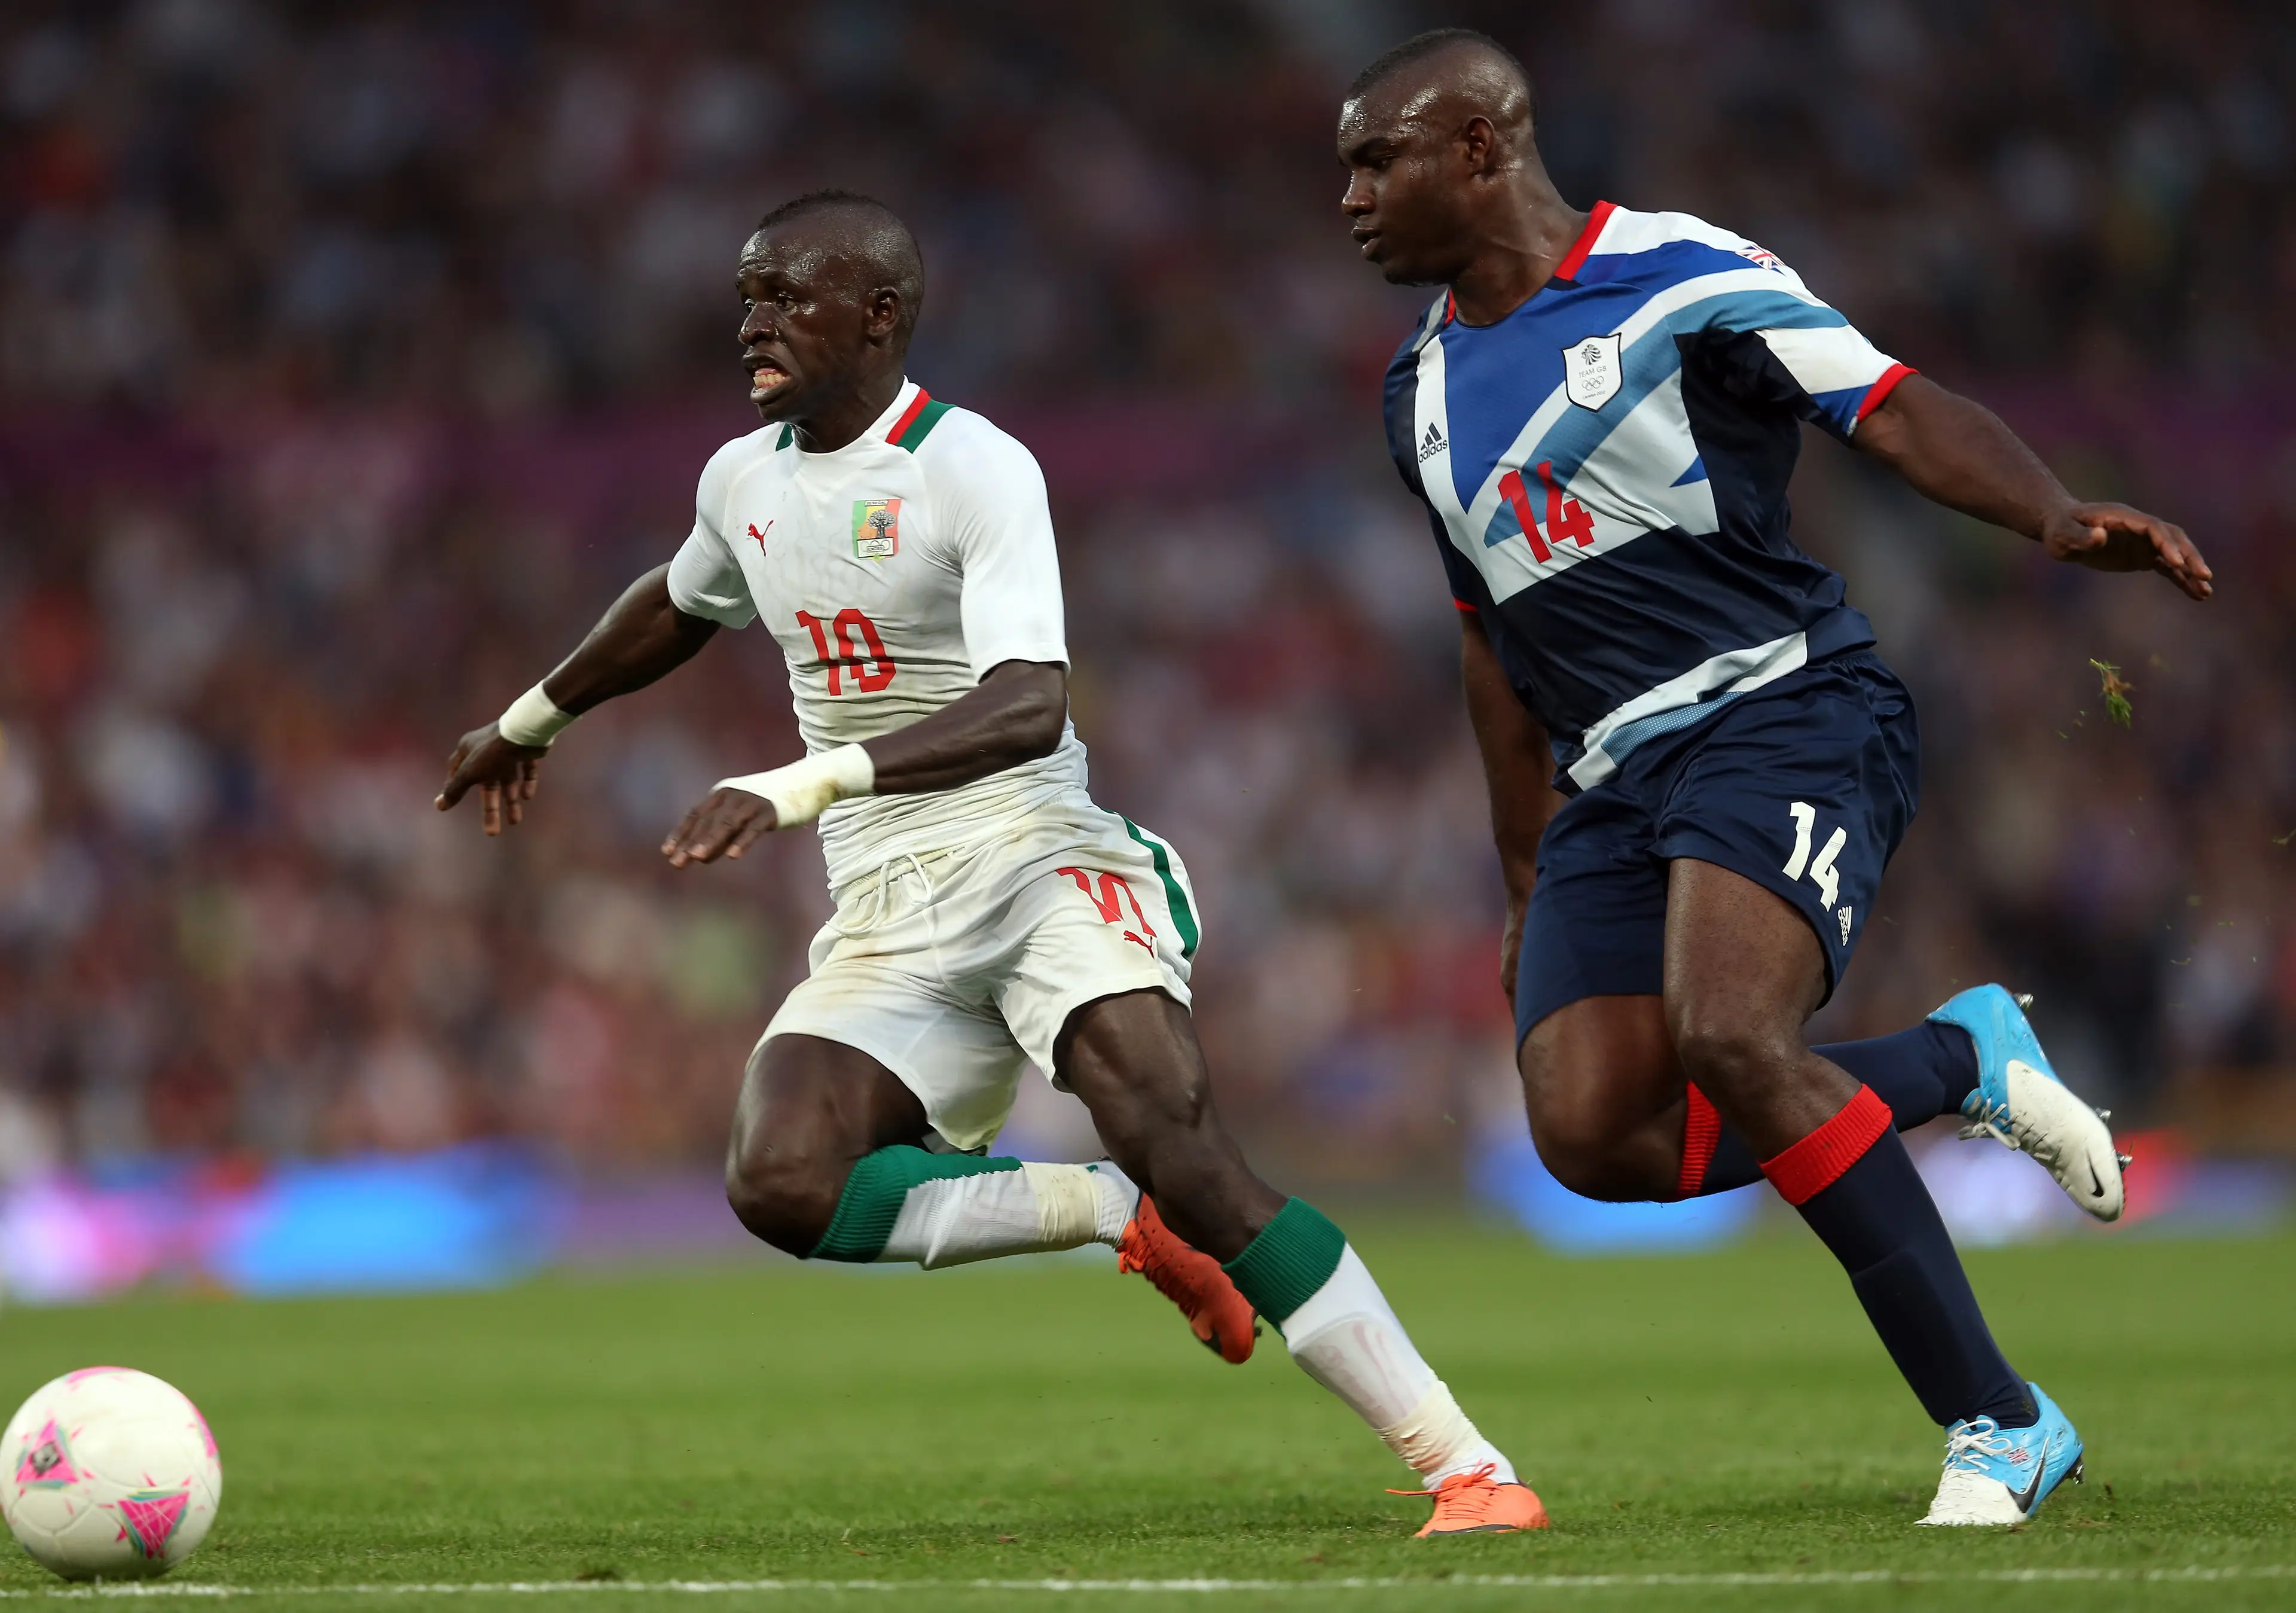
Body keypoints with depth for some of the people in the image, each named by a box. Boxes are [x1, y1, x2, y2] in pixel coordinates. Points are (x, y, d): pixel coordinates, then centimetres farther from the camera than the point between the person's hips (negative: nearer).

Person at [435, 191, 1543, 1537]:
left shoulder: (976, 470, -11)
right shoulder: (744, 480, 13)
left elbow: (1029, 708, -26)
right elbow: (679, 610, 38)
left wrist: (809, 784, -36)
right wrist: (531, 722, 51)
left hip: (1038, 861, -6)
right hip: (886, 921, 6)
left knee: (1180, 1151, -27)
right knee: (782, 1185, -23)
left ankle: (1468, 1468, -24)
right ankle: (1113, 1218, -6)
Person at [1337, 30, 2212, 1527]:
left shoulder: (1682, 282, -6)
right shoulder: (1430, 387, 18)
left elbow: (1904, 414, -14)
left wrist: (2060, 518, -32)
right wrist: (1530, 885, 25)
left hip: (1784, 713, -7)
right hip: (1613, 780, 7)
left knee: (1726, 1031, -30)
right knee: (1594, 1133, -13)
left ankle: (2003, 1426, -21)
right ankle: (1960, 1061, 9)